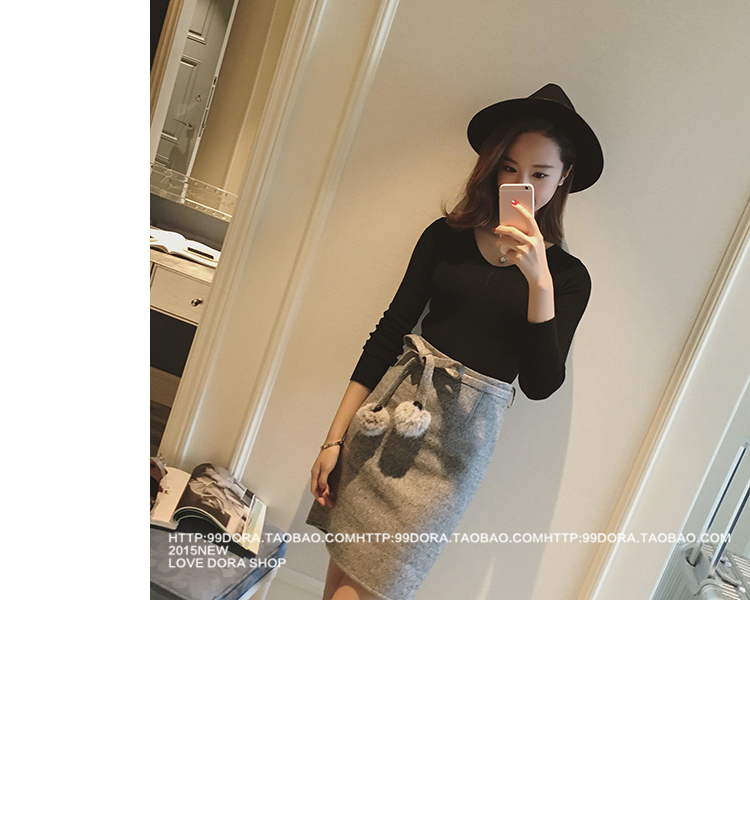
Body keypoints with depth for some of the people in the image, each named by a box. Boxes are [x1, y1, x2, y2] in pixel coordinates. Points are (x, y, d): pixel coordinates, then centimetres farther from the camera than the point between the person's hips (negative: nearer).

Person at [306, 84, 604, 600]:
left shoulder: (568, 275, 1)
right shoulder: (447, 236, 5)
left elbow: (540, 385, -8)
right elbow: (389, 333, 6)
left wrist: (539, 280, -20)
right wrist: (335, 438, 3)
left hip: (459, 439, -2)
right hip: (395, 407, 3)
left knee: (361, 590, 0)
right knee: (341, 576, 6)